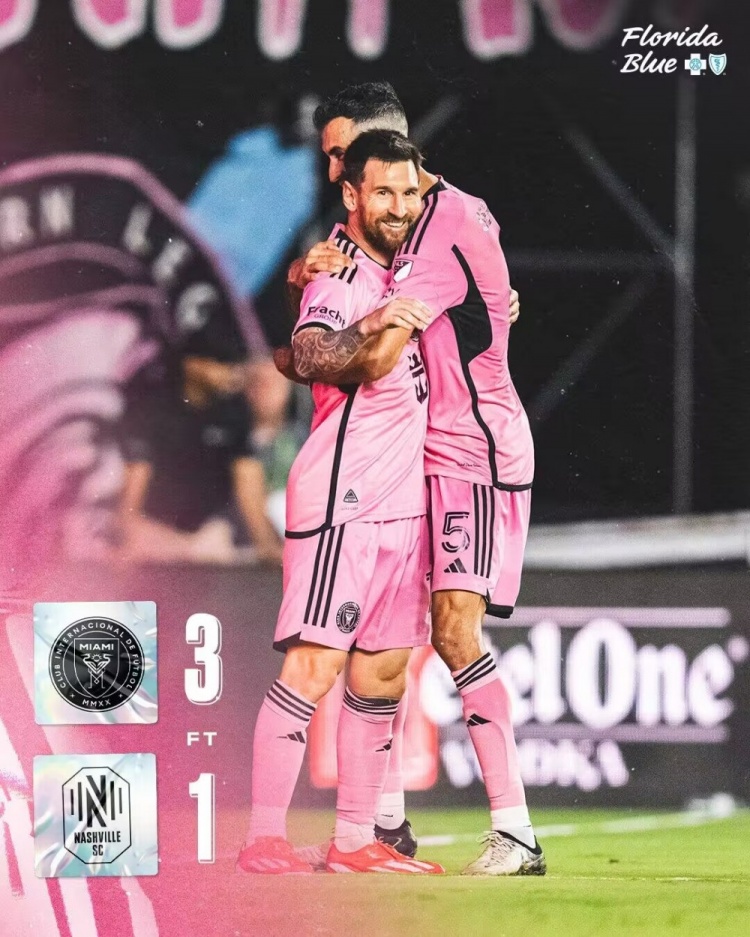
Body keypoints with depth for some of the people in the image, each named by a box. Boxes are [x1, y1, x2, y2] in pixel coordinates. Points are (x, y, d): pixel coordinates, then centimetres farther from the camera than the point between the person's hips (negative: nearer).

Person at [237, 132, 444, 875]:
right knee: (313, 667, -12)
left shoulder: (398, 269, 13)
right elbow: (311, 354, -33)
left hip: (403, 501, 9)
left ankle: (356, 840, 15)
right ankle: (264, 839, -12)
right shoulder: (341, 273, -12)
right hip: (343, 501, -9)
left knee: (383, 673, 10)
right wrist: (372, 330, -53)